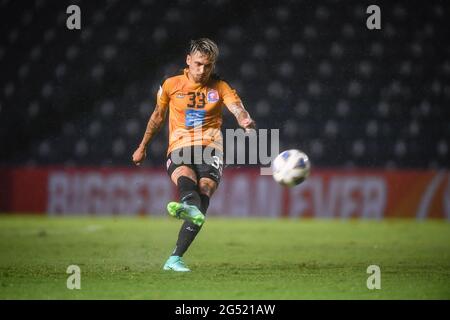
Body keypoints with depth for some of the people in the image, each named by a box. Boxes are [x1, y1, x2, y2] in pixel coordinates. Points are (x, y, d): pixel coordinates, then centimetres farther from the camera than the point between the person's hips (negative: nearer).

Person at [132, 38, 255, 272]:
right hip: (179, 150, 0)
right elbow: (157, 116, 25)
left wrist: (245, 120, -33)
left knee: (202, 196, -21)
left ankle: (175, 259, -23)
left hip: (210, 150, 0)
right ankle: (190, 206, -72)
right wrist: (142, 147, 31)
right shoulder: (171, 85, 11)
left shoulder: (220, 87, 9)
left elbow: (237, 109, -9)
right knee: (185, 177, -35)